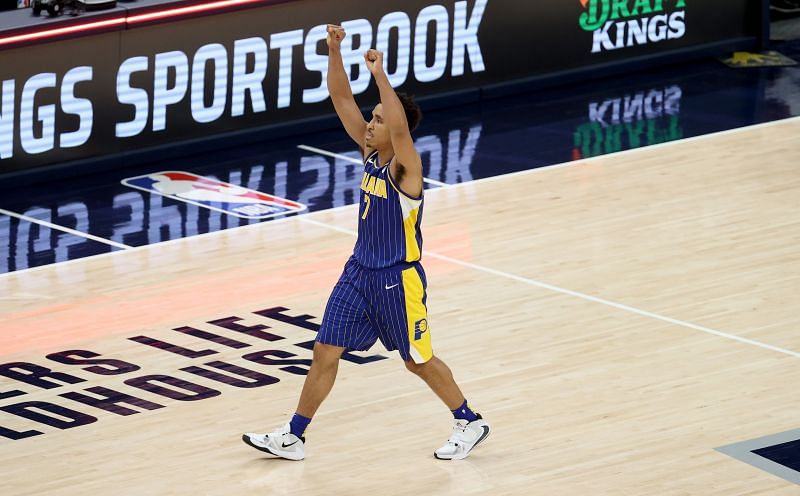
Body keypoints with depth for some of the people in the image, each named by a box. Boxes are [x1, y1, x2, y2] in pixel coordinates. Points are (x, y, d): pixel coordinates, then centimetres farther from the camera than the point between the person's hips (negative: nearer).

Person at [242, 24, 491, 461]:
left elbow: (400, 127, -42)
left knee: (418, 361, 8)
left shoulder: (405, 168, -20)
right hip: (359, 272, 7)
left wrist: (380, 74, -42)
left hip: (397, 279, -7)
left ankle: (470, 423, 28)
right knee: (325, 351, 4)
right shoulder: (369, 151, 0)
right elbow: (341, 100, -2)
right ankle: (293, 438, 11)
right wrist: (334, 52, -15)